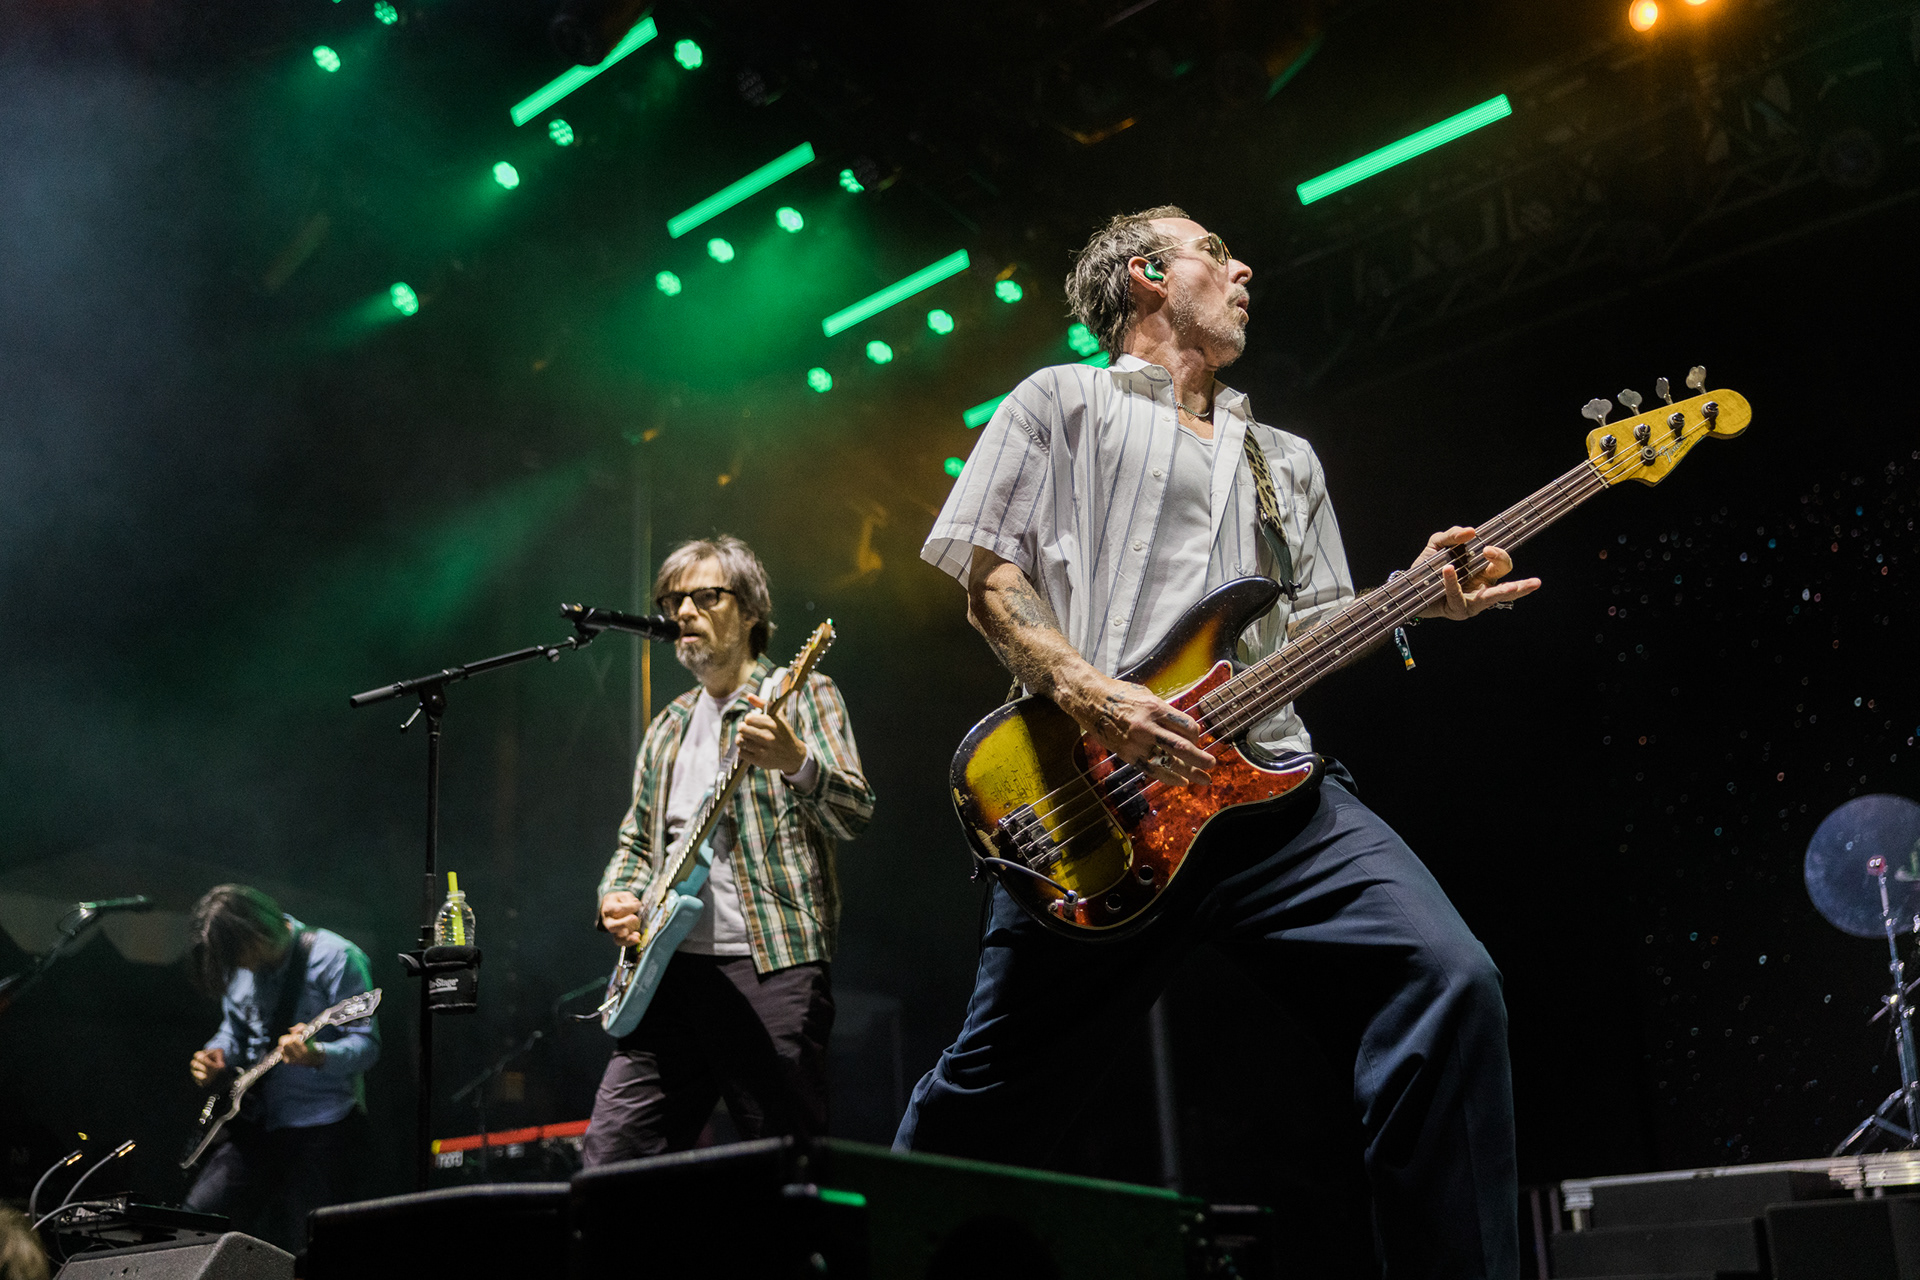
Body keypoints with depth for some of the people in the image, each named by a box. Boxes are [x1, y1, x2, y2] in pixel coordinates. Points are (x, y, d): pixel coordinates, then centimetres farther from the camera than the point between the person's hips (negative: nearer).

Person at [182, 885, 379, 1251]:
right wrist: (216, 1056, 2)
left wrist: (317, 1056, -36)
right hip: (255, 1121, 7)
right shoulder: (241, 970, 8)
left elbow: (367, 1043, -17)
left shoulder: (335, 958, -14)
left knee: (294, 1246, -7)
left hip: (322, 1126, -7)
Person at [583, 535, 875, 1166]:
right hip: (670, 967, 6)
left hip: (771, 965, -6)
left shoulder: (801, 694, 3)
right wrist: (617, 896, 7)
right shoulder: (667, 727, 22)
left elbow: (855, 813, -10)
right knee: (609, 1158, -1)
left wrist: (795, 763, -30)